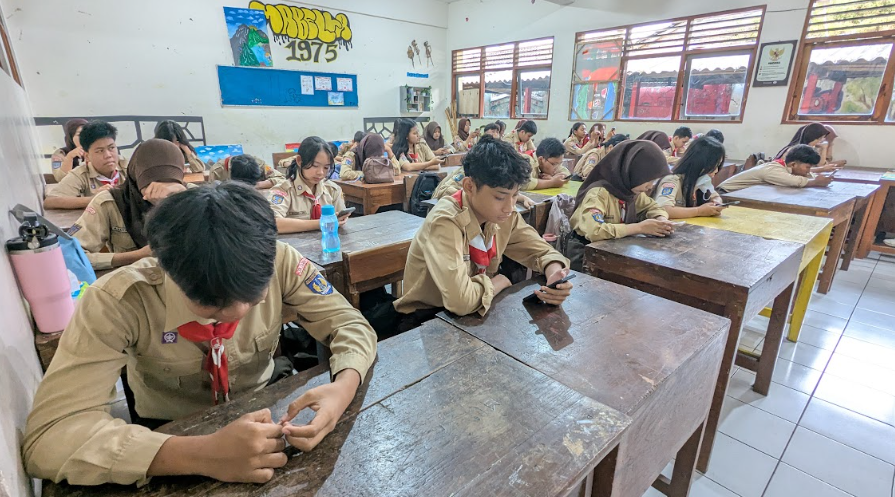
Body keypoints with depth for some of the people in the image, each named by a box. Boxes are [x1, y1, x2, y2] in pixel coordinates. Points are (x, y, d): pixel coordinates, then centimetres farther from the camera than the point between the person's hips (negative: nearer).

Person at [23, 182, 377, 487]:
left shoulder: (279, 262, -21)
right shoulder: (117, 301, -24)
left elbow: (351, 325, -14)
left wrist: (343, 388, -34)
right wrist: (202, 455, -40)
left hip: (260, 415, 2)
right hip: (174, 434, -1)